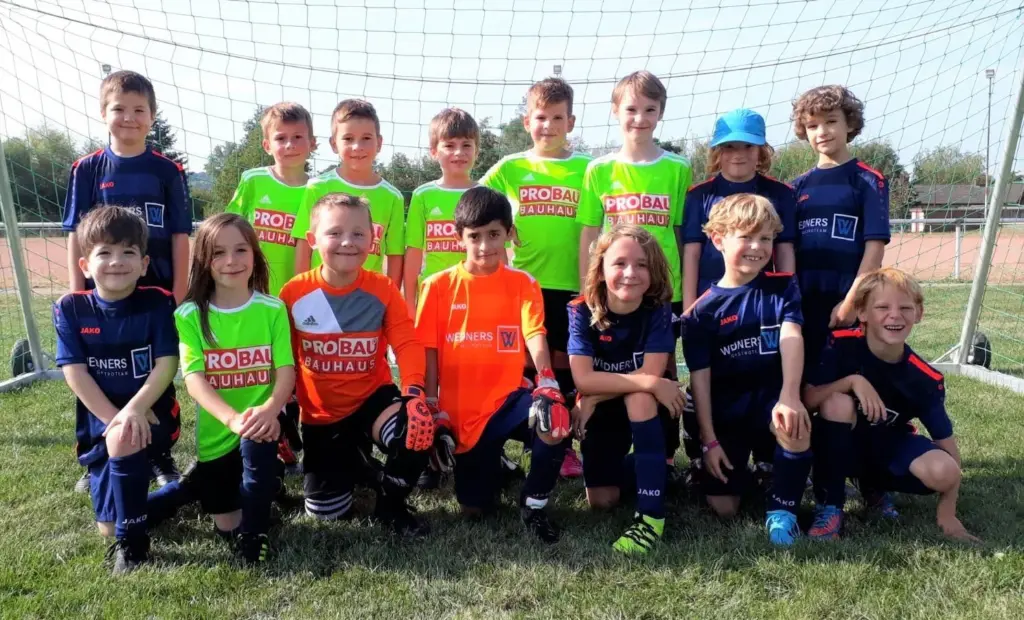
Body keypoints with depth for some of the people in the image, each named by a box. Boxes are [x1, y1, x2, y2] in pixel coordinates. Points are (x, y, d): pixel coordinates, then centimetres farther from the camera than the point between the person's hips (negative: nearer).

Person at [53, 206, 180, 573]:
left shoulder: (158, 303, -9)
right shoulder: (70, 309, -5)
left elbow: (167, 363, -15)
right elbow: (75, 373, -9)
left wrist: (134, 410, -28)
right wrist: (114, 418, -20)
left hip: (151, 414, -2)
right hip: (98, 421, 3)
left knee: (124, 443, -37)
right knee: (107, 528, 3)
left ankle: (132, 541, -15)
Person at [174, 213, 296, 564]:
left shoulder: (272, 309, -5)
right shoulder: (190, 315, -7)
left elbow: (286, 370, -9)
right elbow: (193, 378, -15)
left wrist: (269, 409, -31)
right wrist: (232, 418, -33)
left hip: (260, 424, -1)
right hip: (216, 433, 1)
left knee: (257, 442, -36)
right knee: (225, 527, 9)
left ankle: (255, 531, -13)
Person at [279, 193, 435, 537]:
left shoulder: (383, 290, -11)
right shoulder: (294, 292, -11)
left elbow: (407, 344, -15)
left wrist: (413, 392, -31)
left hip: (373, 398, -1)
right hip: (320, 414, 1)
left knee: (417, 434, -33)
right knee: (326, 512, 3)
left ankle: (390, 505, -2)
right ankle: (352, 459, 38)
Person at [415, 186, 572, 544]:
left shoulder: (523, 284, -1)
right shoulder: (438, 286, -1)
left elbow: (535, 336, -16)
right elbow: (428, 353, 1)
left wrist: (547, 382, -35)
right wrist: (433, 410, -7)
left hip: (506, 400, -1)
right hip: (460, 412, 1)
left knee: (554, 418, -34)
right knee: (475, 509, 2)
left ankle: (533, 505, -8)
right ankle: (492, 462, 38)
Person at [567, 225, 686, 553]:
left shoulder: (658, 310, -18)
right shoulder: (582, 311, -19)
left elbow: (651, 374, -27)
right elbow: (583, 379, -29)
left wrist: (596, 396, -27)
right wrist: (650, 383, -34)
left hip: (648, 413, -1)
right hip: (601, 414, 1)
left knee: (639, 398, -36)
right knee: (601, 501, -7)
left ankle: (651, 514, -31)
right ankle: (623, 463, 30)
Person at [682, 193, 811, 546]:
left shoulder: (782, 287, 0)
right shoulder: (703, 310, -3)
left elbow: (791, 338, -17)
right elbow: (700, 377, -4)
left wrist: (789, 396, -35)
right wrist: (708, 440, -8)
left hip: (771, 396, 0)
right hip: (725, 409, 0)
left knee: (795, 423, -37)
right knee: (723, 509, -4)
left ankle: (781, 509, -13)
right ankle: (742, 462, 30)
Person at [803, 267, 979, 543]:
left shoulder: (926, 379, -16)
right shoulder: (842, 345, -20)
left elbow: (947, 442, -10)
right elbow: (807, 399, -23)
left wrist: (947, 514, -13)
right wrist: (852, 381, -36)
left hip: (889, 450, 2)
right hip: (842, 447, -2)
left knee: (942, 472, -27)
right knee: (838, 403, -34)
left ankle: (876, 487, 10)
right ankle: (829, 507, -17)